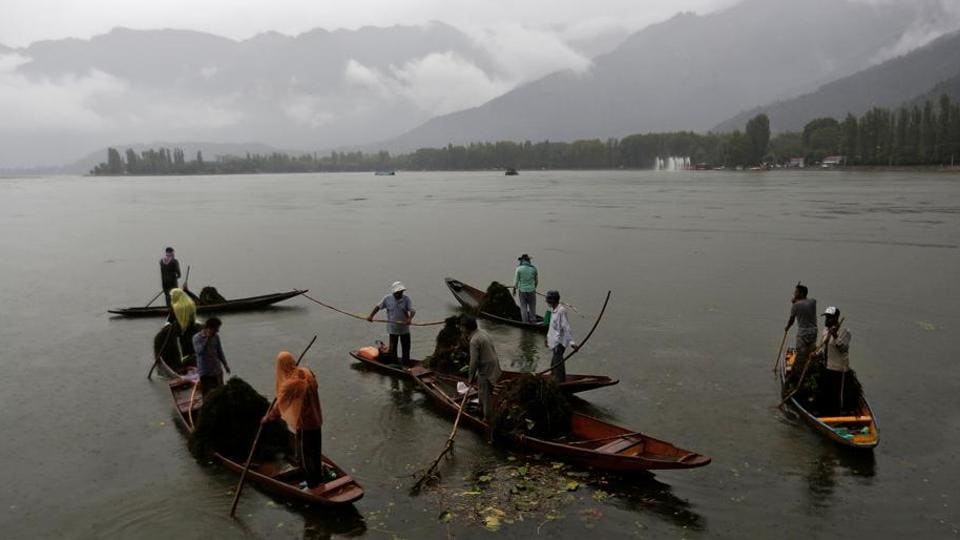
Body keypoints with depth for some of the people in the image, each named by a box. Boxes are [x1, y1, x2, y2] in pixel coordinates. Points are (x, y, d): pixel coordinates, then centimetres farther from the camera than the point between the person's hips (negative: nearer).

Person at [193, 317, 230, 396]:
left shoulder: (216, 336, 2)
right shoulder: (197, 338, -12)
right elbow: (199, 351, -28)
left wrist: (225, 364, 12)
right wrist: (207, 339, -28)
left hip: (217, 370, 5)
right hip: (205, 372, -5)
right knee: (207, 395, -4)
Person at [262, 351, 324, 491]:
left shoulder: (290, 384, -26)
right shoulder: (306, 373, -6)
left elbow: (280, 404, -16)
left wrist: (268, 418, 1)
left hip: (304, 423, -7)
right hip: (316, 419, 7)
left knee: (306, 453, 9)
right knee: (315, 450, 22)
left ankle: (312, 484, 22)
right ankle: (317, 477, 38)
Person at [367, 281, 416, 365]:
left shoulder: (406, 299, -8)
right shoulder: (387, 299, -4)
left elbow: (412, 310, -19)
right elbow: (378, 307, 6)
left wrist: (410, 318, -39)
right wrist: (371, 316, -4)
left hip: (405, 328, 0)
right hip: (393, 328, 0)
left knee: (406, 348, 9)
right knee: (393, 348, 7)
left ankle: (406, 364, 23)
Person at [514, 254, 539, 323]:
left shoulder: (519, 269, -9)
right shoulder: (533, 268, -2)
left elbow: (516, 281, -6)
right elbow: (537, 281, 7)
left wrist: (514, 289, 7)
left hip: (522, 291, -2)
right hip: (531, 290, 2)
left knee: (523, 307, 8)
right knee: (532, 306, 11)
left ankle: (525, 321, 12)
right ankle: (533, 320, 15)